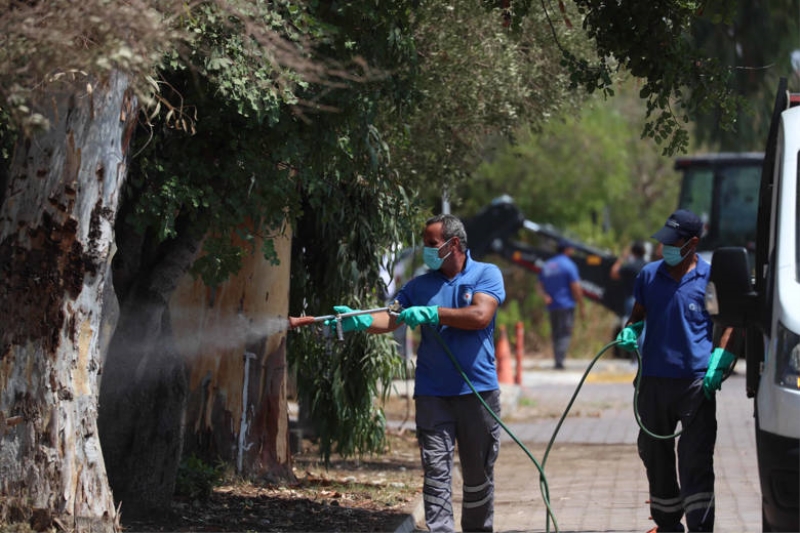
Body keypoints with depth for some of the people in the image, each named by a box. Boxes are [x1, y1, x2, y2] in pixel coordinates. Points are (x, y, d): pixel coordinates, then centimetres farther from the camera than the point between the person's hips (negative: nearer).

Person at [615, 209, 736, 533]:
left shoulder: (711, 277, -2)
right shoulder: (649, 274, 8)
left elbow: (729, 324, 3)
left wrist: (717, 365, -9)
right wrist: (630, 331, -2)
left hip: (696, 382, -4)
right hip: (654, 380, 4)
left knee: (696, 460, -8)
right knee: (655, 454, 11)